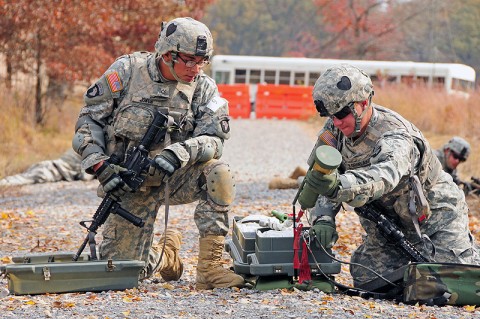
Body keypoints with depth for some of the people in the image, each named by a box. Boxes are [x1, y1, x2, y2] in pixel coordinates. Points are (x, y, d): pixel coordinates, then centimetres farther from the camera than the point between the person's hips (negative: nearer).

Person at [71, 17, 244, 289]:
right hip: (130, 185, -1)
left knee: (218, 174, -31)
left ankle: (210, 268, -24)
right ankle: (166, 254, 30)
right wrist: (100, 165, -16)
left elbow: (213, 139, -15)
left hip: (174, 176, 1)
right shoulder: (128, 70, -7)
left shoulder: (204, 88, -3)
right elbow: (90, 119, -2)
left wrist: (179, 153, -35)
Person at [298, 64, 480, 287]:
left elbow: (386, 175, -56)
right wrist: (323, 218, -32)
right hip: (389, 221, 6)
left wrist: (340, 185, -75)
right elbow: (323, 178, -11)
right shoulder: (335, 128, -11)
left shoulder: (395, 137, -34)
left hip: (434, 216, -6)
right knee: (366, 281, -4)